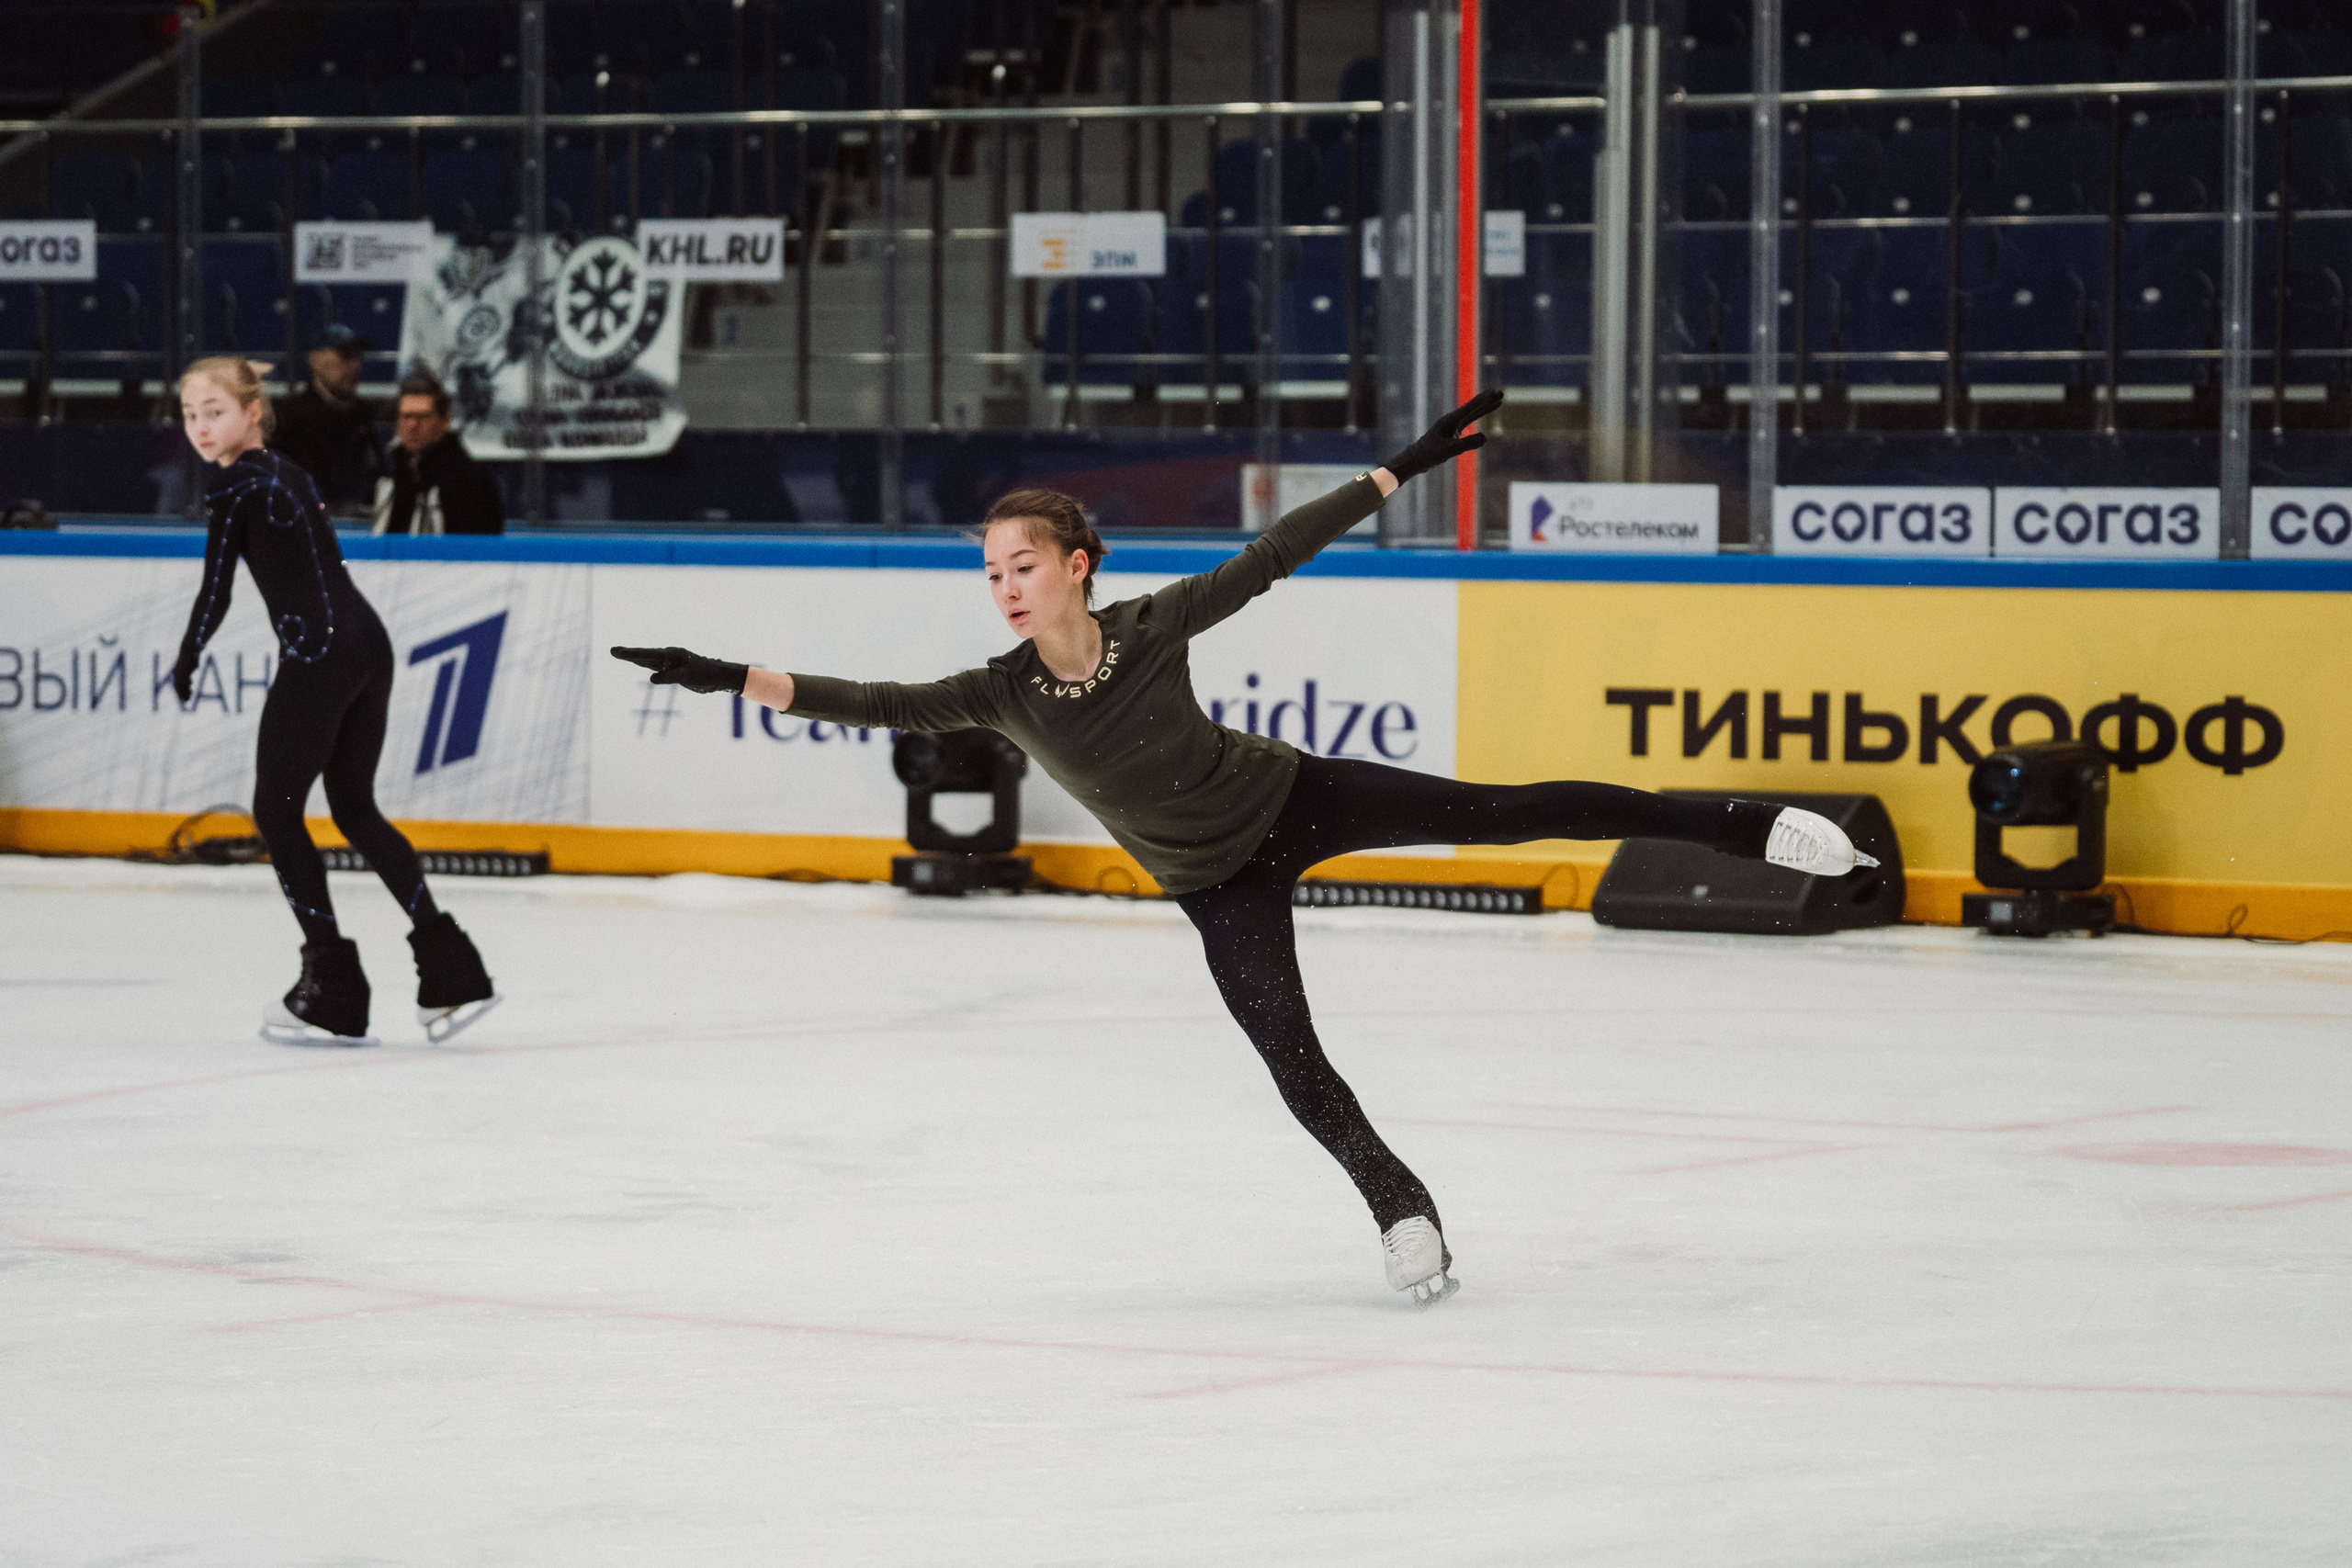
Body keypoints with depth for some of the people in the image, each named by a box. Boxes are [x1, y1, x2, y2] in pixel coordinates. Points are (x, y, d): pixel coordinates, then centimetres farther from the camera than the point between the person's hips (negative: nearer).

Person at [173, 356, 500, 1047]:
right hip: (367, 642, 9)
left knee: (275, 810, 2)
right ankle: (451, 970, 14)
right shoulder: (286, 471, 18)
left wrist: (184, 666, 7)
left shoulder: (234, 489, -8)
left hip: (318, 654, -9)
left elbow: (215, 593, -8)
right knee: (355, 809, 17)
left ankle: (334, 992, 1)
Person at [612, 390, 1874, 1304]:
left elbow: (1273, 556, -18)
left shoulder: (1150, 629, -22)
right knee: (1291, 1062, -9)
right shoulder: (1005, 694, -19)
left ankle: (1747, 826, 4)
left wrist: (1399, 471, -17)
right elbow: (879, 705, -27)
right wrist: (736, 681, -38)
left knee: (1507, 810, -4)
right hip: (1221, 887, 2)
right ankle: (1400, 1205, 12)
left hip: (1296, 801, -1)